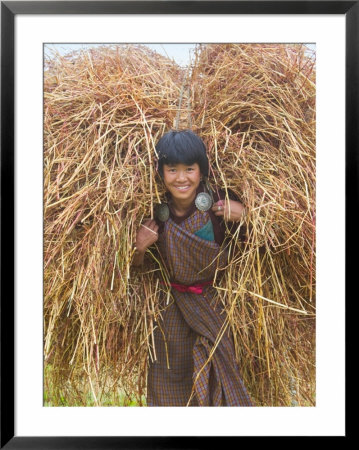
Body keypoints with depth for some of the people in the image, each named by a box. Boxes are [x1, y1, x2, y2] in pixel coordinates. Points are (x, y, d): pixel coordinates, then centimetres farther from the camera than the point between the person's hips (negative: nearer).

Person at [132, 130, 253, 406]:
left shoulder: (217, 203, -16)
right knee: (171, 378, 12)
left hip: (213, 304, -1)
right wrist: (140, 248, -20)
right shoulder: (156, 212, -11)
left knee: (217, 373, 10)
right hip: (171, 309, 1)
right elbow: (137, 268, 1)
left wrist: (243, 215, -24)